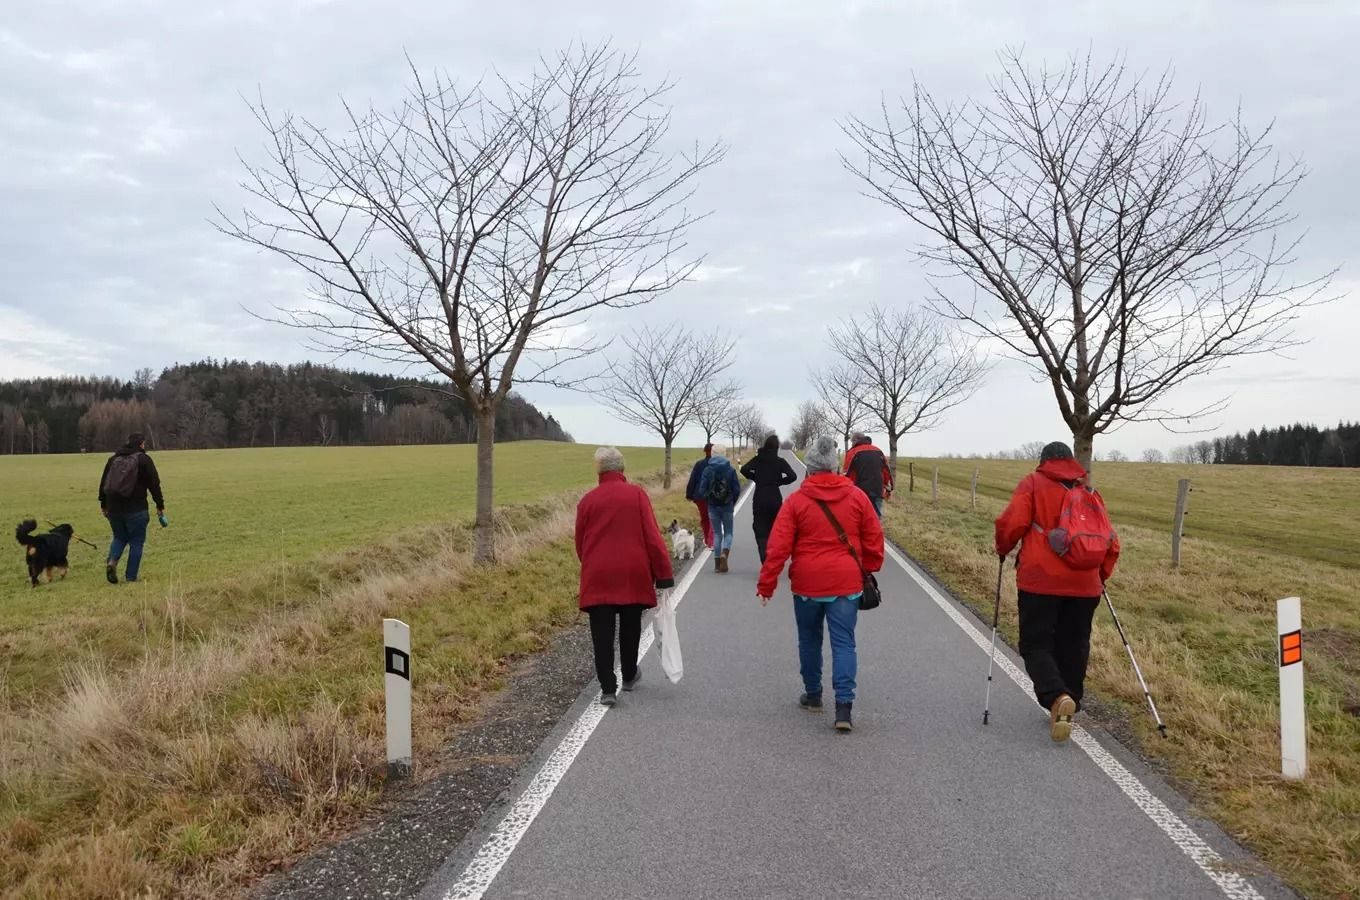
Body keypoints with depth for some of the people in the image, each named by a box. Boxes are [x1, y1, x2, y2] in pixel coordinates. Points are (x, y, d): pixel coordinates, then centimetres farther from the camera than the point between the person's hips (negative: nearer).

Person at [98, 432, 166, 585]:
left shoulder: (113, 459, 12)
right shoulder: (143, 459, -4)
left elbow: (103, 483, 16)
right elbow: (154, 484, -7)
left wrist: (103, 505, 24)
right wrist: (160, 505, 0)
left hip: (114, 508, 5)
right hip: (136, 509, -5)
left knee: (119, 538, 20)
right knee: (136, 541, 5)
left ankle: (112, 562, -6)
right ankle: (131, 576, 3)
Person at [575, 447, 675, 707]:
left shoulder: (588, 500, 0)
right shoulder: (637, 495, -4)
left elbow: (580, 543, 8)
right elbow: (653, 537, -7)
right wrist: (664, 575, -4)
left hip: (597, 578, 0)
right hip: (633, 576, 0)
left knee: (602, 634, 2)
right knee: (630, 628, 19)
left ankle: (608, 688, -4)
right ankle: (629, 676, 34)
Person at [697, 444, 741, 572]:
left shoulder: (708, 470, -5)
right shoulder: (730, 470, -7)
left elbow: (702, 490, -8)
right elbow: (737, 489, -6)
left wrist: (707, 500, 11)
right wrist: (733, 502, 11)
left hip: (713, 506, 1)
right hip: (727, 506, -1)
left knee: (717, 533, 12)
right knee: (728, 532, 11)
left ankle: (717, 563, 11)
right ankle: (724, 554, -15)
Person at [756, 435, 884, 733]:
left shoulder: (796, 500, -6)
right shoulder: (857, 497, -1)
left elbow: (778, 547, -8)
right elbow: (874, 540, 5)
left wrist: (766, 584, -2)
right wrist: (869, 571, 20)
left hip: (807, 585, -1)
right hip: (847, 584, 1)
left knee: (809, 640, 17)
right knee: (844, 643, 2)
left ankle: (813, 695, 29)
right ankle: (844, 706, -7)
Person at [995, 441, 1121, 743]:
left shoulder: (1033, 484, 2)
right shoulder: (1090, 491, 13)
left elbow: (1011, 522, -11)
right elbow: (1111, 541, 11)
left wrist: (1003, 549, 9)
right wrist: (1101, 575, 24)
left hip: (1040, 581, -4)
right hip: (1084, 585, 4)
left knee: (1036, 644, 2)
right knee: (1073, 648, 14)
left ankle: (1057, 698, -21)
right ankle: (1067, 710, 19)